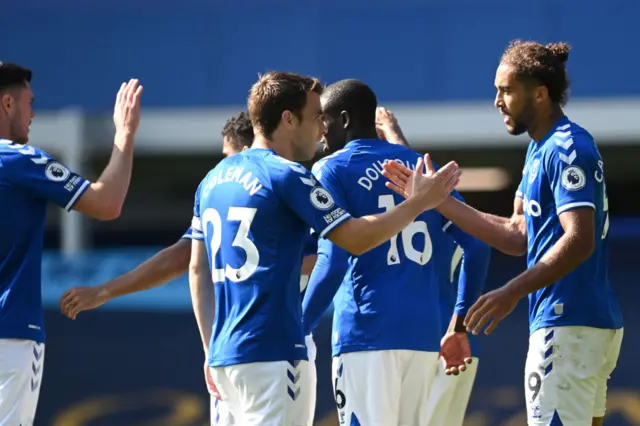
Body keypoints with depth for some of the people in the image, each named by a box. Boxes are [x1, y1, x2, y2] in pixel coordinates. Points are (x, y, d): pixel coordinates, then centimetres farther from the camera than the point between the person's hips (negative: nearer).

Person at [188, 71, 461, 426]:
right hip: (270, 353, -8)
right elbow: (355, 238, -10)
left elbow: (198, 269, 16)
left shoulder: (213, 180, 15)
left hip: (224, 354, 8)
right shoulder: (286, 176, -9)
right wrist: (418, 202, 0)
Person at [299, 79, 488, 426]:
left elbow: (332, 264, -13)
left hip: (367, 333, -6)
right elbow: (476, 244, 13)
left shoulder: (333, 171, -1)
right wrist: (461, 325, 19)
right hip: (423, 333, 6)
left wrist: (297, 330, -6)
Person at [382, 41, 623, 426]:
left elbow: (580, 240, -23)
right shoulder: (541, 150, 18)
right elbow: (517, 236, 18)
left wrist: (514, 292, -28)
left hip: (569, 327, -11)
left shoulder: (567, 149, -14)